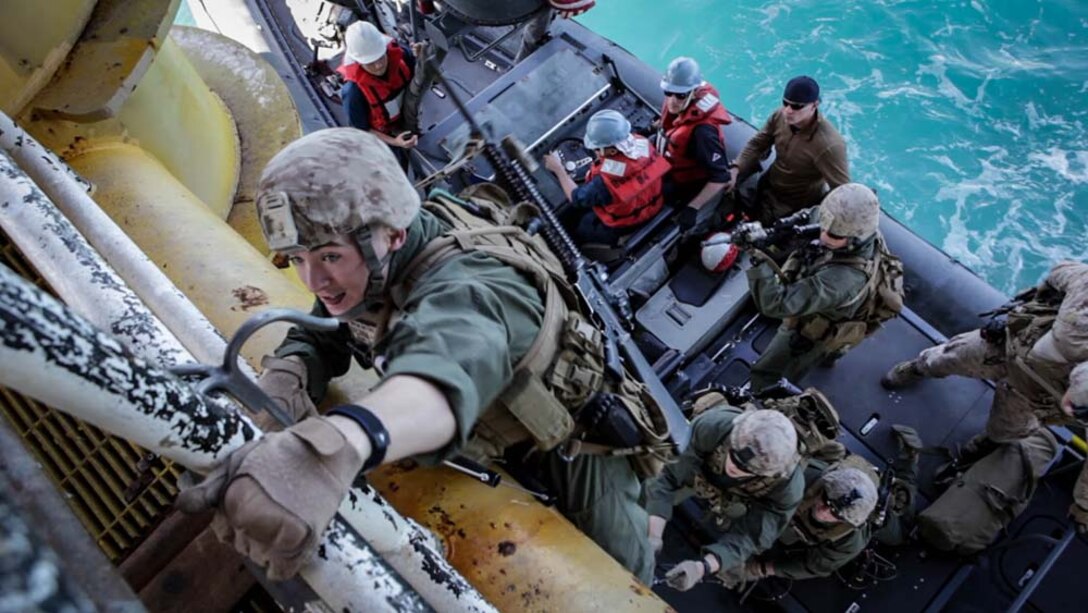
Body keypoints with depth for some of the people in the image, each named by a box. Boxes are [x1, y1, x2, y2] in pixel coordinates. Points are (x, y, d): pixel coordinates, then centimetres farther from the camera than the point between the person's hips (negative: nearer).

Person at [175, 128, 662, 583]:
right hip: (495, 443, 7)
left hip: (571, 437, -6)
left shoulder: (464, 285, -43)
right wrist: (286, 382, -35)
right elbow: (314, 339, -10)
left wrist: (337, 445, -86)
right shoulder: (374, 269, -18)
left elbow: (451, 363, -65)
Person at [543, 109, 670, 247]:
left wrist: (558, 169, -12)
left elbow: (576, 199, -22)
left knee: (573, 228, 20)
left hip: (621, 227, -6)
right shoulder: (643, 143, -25)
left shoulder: (607, 180, -43)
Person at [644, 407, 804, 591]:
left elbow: (747, 536, -37)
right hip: (698, 469, 0)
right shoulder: (710, 426, -47)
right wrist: (653, 534, -52)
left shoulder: (788, 487, -42)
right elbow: (668, 478, -39)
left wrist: (701, 568, -54)